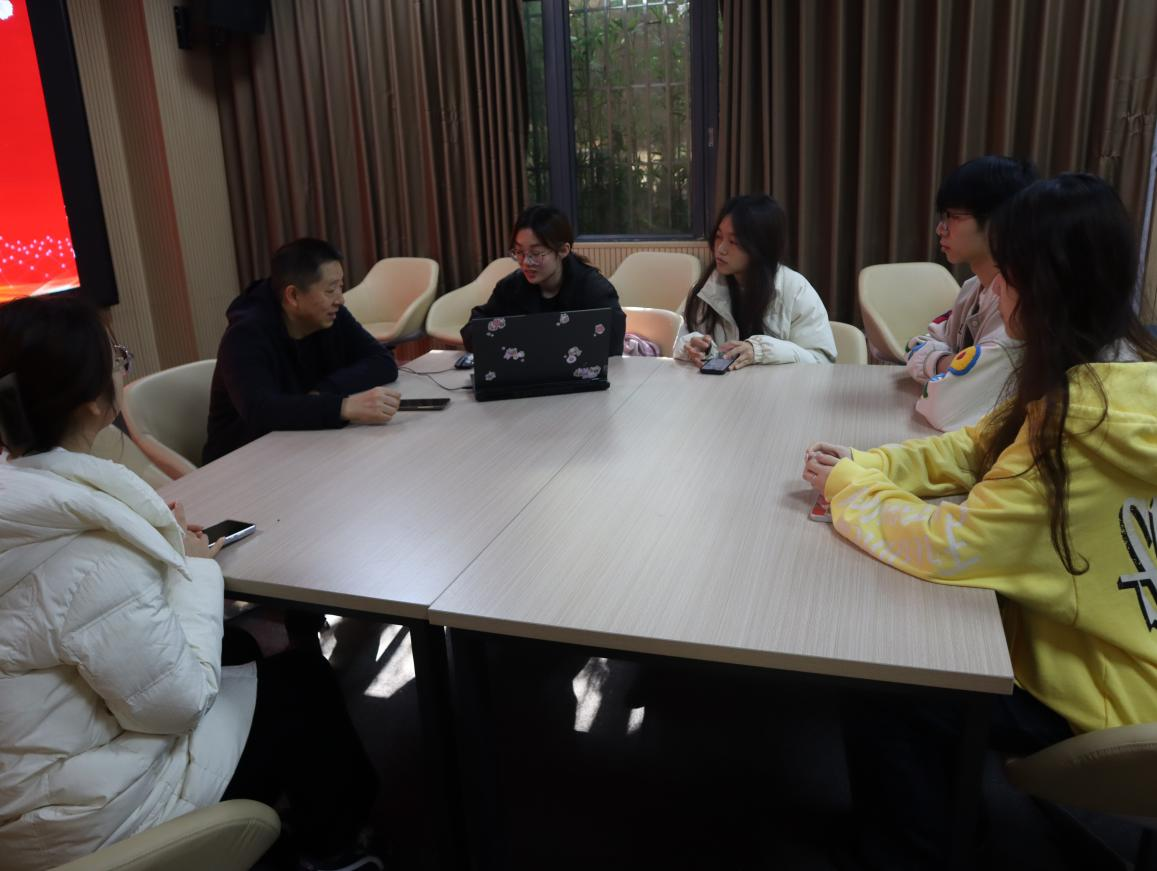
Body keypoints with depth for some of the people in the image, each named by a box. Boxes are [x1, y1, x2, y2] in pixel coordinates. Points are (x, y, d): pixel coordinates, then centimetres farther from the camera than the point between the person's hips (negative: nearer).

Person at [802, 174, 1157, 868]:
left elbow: (955, 545, -31)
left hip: (1101, 704, -9)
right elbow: (972, 449, 7)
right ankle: (931, 813, 38)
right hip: (1095, 645, 9)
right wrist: (858, 465, -6)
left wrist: (848, 488, -15)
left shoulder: (1088, 412, -32)